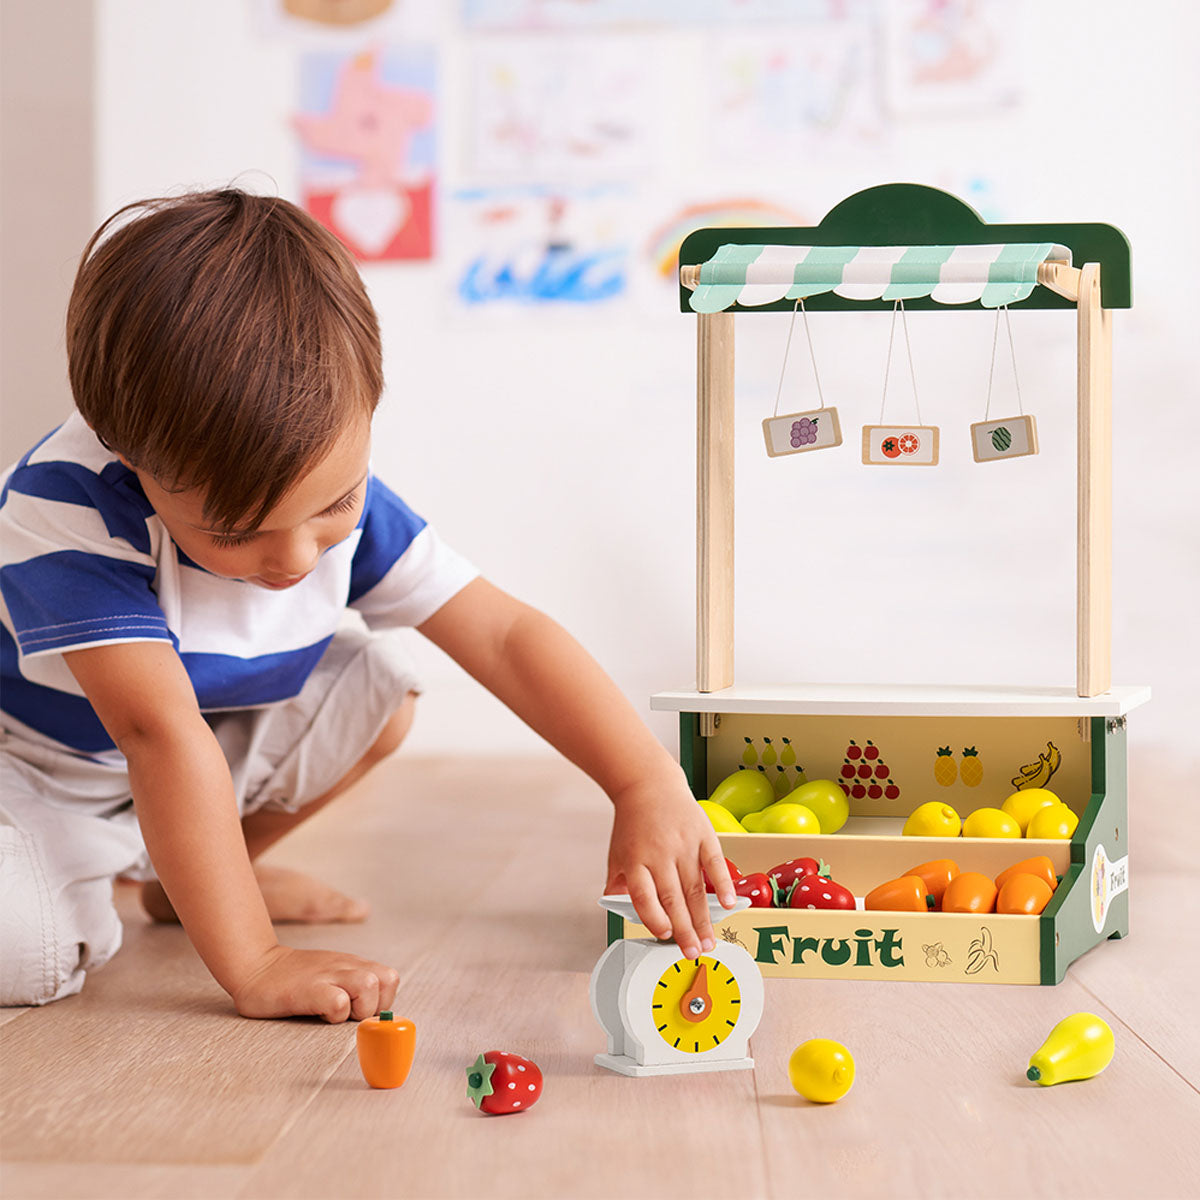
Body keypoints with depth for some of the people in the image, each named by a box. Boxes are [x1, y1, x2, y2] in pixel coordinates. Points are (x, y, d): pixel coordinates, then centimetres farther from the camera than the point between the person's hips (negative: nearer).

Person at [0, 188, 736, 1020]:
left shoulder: (335, 486, -18)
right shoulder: (70, 508, -37)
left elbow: (506, 634, -16)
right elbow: (160, 732, -42)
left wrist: (650, 785, -28)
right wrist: (253, 967, -45)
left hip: (201, 769, 6)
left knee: (376, 681, -9)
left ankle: (176, 874, 9)